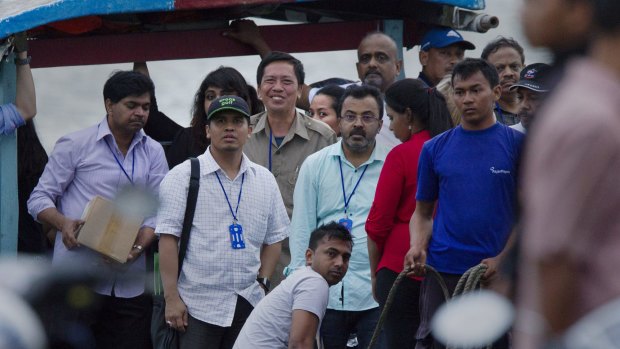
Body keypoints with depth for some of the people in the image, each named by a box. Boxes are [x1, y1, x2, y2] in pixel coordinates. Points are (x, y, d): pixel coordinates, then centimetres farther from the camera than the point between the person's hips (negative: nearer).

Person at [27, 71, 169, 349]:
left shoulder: (154, 153, 12)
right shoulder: (75, 145, 3)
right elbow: (39, 199, 2)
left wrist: (139, 245, -14)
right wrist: (63, 223, -18)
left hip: (130, 285, 3)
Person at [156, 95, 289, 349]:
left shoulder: (265, 180, 13)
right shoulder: (183, 176, -2)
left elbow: (274, 239, 18)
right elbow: (168, 239, -6)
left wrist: (262, 282, 6)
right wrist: (172, 298, -12)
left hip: (249, 306, 5)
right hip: (198, 307, -4)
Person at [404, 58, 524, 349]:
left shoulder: (517, 144, 2)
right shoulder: (435, 148, 9)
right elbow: (423, 211, 12)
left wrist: (503, 259, -12)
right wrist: (418, 248, -8)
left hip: (498, 273, -2)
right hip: (442, 271, 2)